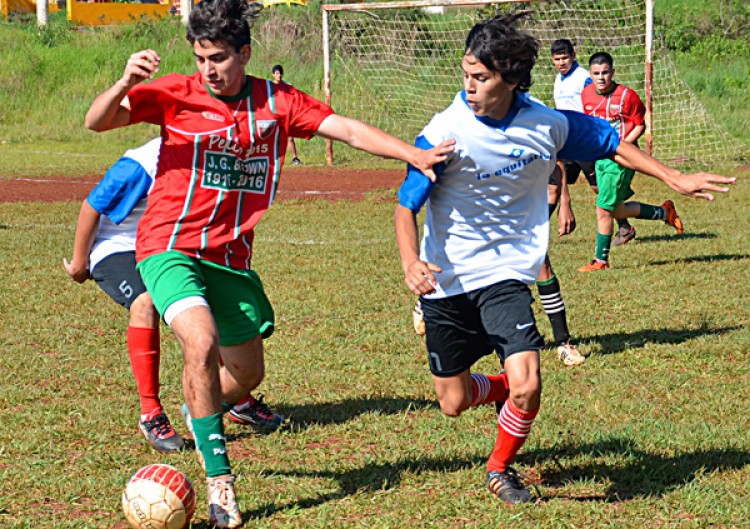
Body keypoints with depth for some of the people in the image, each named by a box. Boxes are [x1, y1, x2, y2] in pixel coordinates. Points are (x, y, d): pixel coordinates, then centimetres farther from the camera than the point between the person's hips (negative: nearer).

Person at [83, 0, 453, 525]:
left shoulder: (278, 103, 1)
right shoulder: (176, 94, -6)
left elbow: (349, 130, -3)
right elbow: (97, 121, -9)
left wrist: (415, 155, -13)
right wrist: (127, 82, -28)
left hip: (231, 257, 4)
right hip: (171, 246, -4)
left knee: (247, 373, 12)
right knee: (203, 342, -28)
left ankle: (199, 413, 47)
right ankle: (219, 477, -18)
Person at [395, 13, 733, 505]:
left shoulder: (547, 125, -10)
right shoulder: (446, 132, -19)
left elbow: (612, 143, 8)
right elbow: (406, 206, -14)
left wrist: (675, 179, 6)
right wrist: (411, 262, -32)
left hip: (506, 274, 1)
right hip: (446, 278, -1)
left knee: (527, 384, -18)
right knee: (453, 401, 7)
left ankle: (501, 469, 12)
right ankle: (505, 391, 44)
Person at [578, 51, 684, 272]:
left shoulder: (626, 96, -14)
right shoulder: (587, 94, 3)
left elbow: (641, 125, -7)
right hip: (600, 156, 7)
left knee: (604, 210, -7)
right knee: (617, 211, 12)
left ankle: (601, 260, 8)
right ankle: (664, 212, 33)